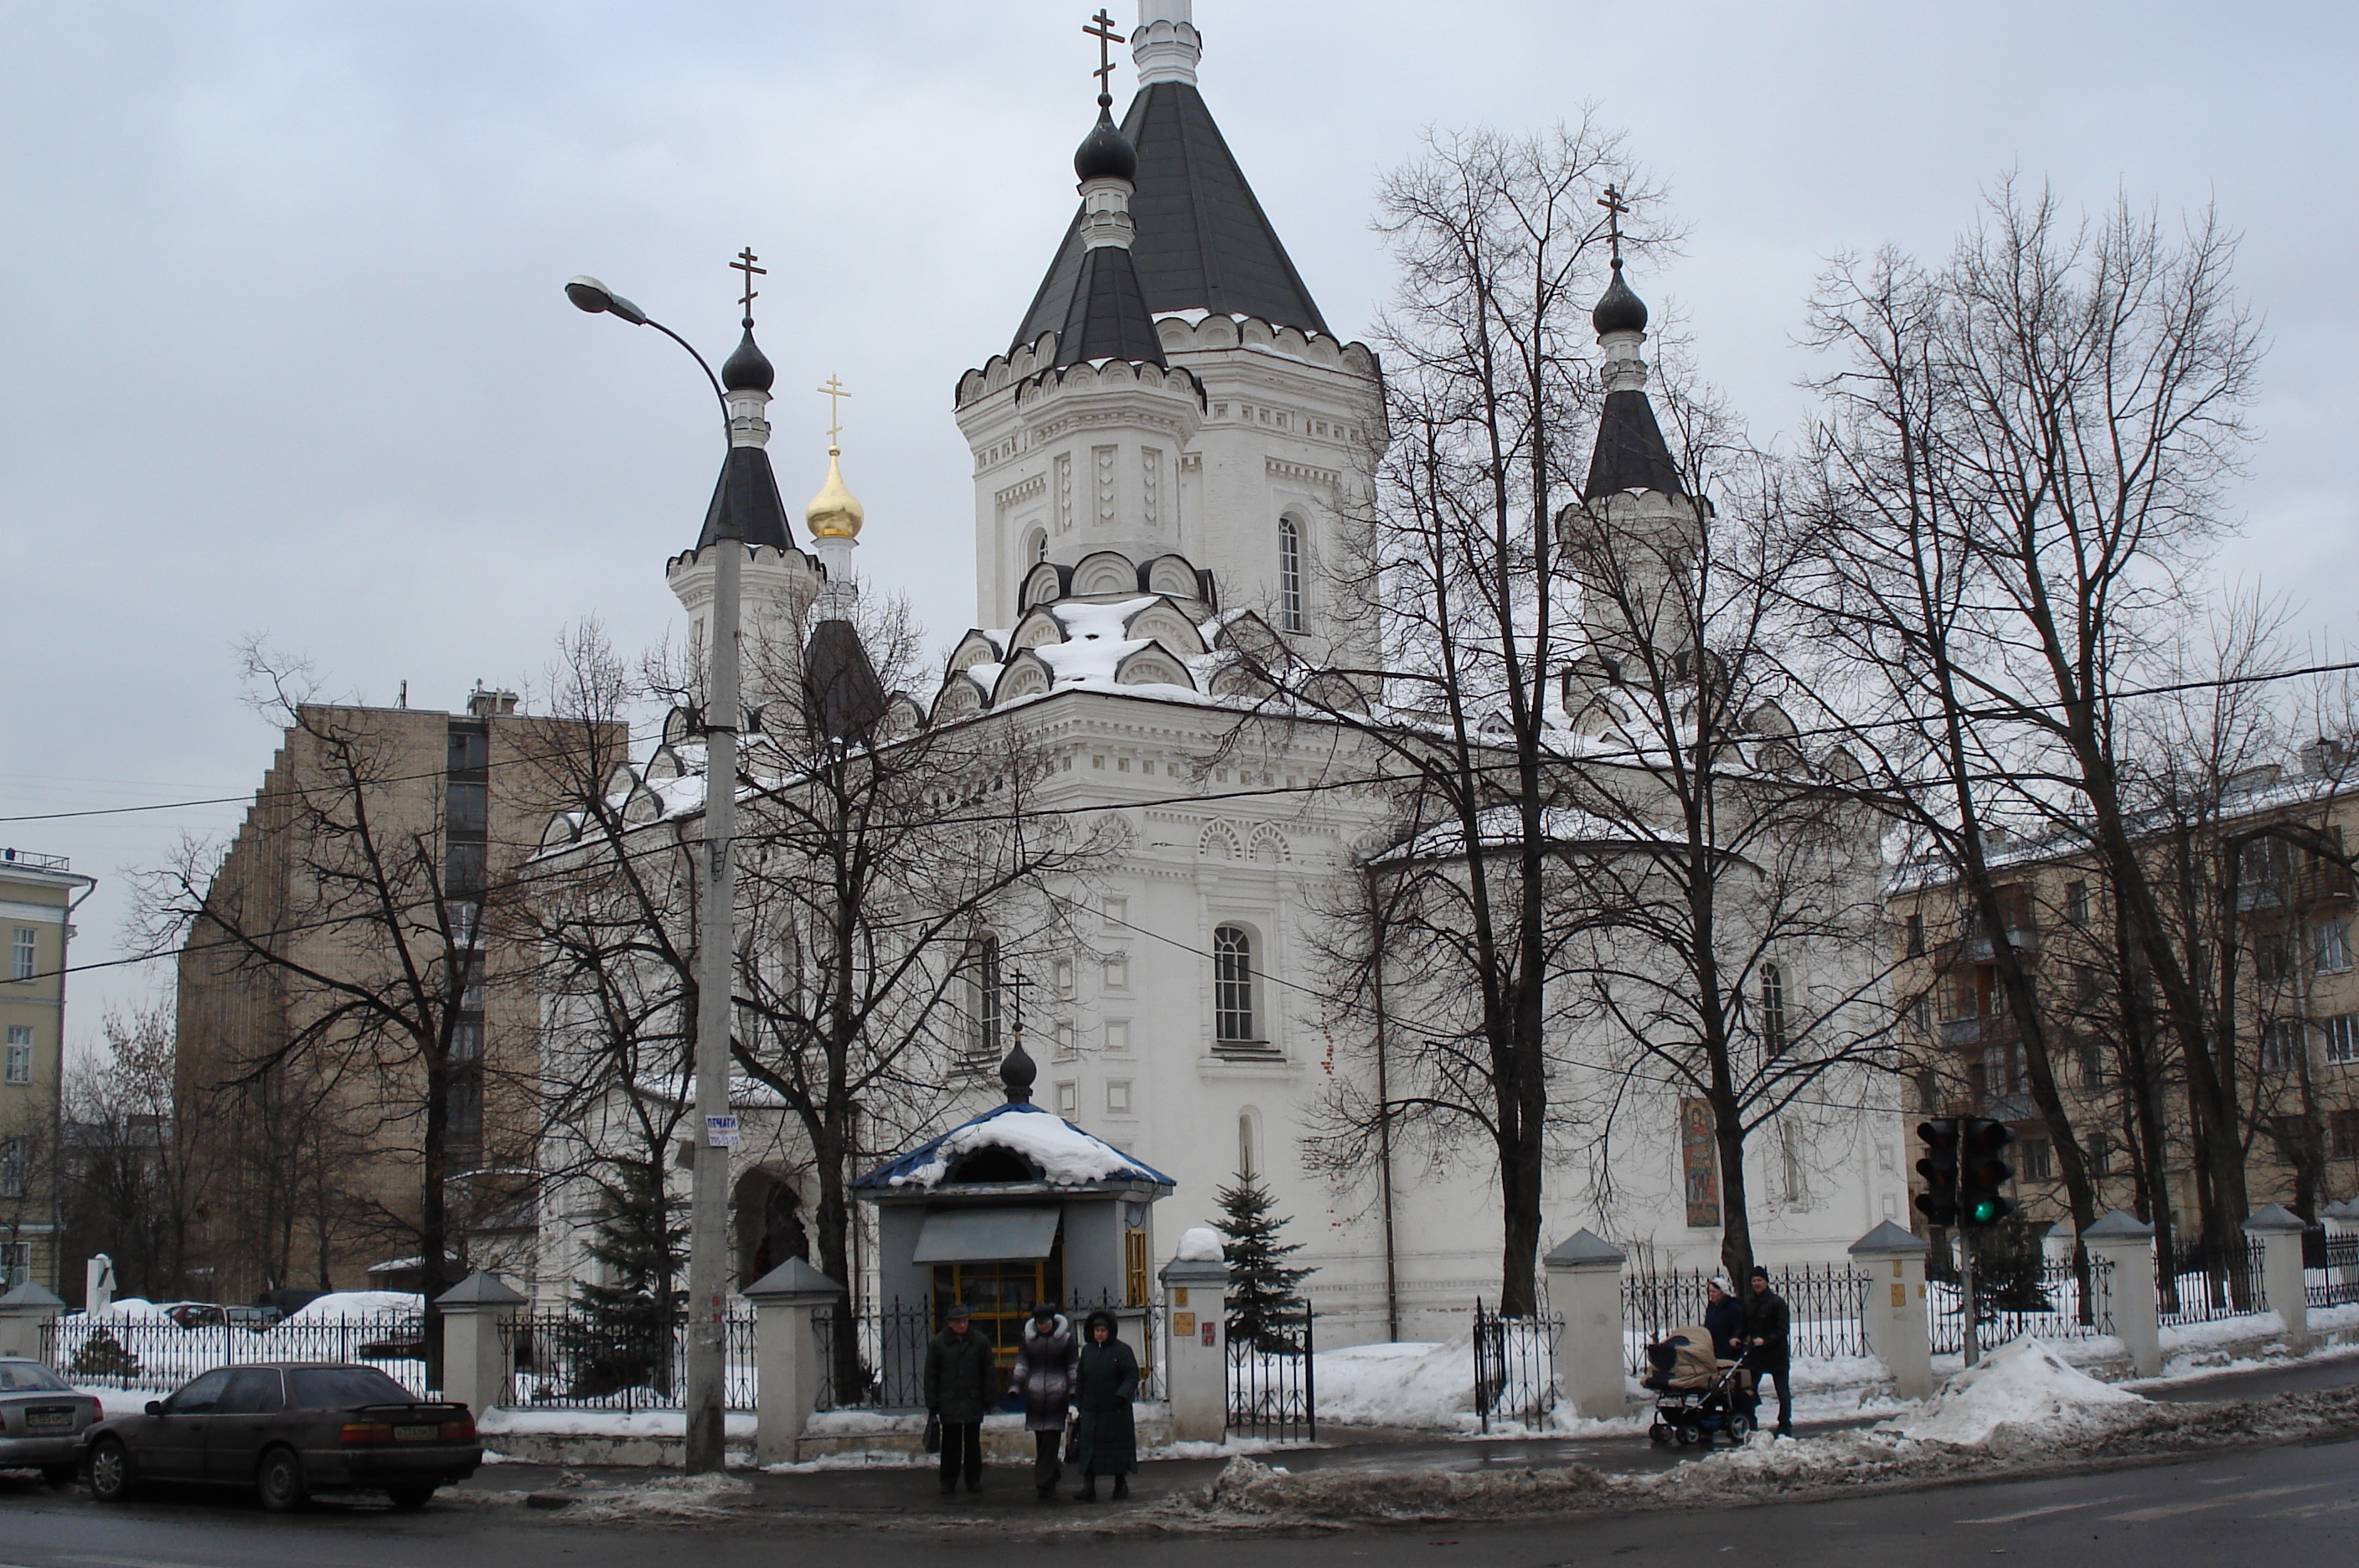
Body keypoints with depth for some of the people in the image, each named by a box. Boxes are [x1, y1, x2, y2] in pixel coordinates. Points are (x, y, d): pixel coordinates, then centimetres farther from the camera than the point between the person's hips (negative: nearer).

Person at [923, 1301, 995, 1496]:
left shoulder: (980, 1341, 1)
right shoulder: (938, 1343, -2)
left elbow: (989, 1372, 6)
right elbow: (931, 1375, 1)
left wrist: (988, 1399, 2)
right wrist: (932, 1404, -2)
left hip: (973, 1401, 1)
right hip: (948, 1403, -1)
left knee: (973, 1442, 8)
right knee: (950, 1444, 4)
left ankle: (974, 1480, 18)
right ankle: (948, 1482, 11)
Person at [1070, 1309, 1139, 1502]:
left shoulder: (1122, 1350, -5)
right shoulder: (1087, 1350, 9)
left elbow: (1132, 1376, -8)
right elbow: (1080, 1380, 15)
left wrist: (1122, 1395, -25)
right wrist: (1079, 1406, 11)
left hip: (1116, 1411, -3)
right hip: (1091, 1410, 3)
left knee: (1118, 1448, 6)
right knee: (1088, 1448, -4)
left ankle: (1121, 1485, 21)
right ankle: (1088, 1488, -4)